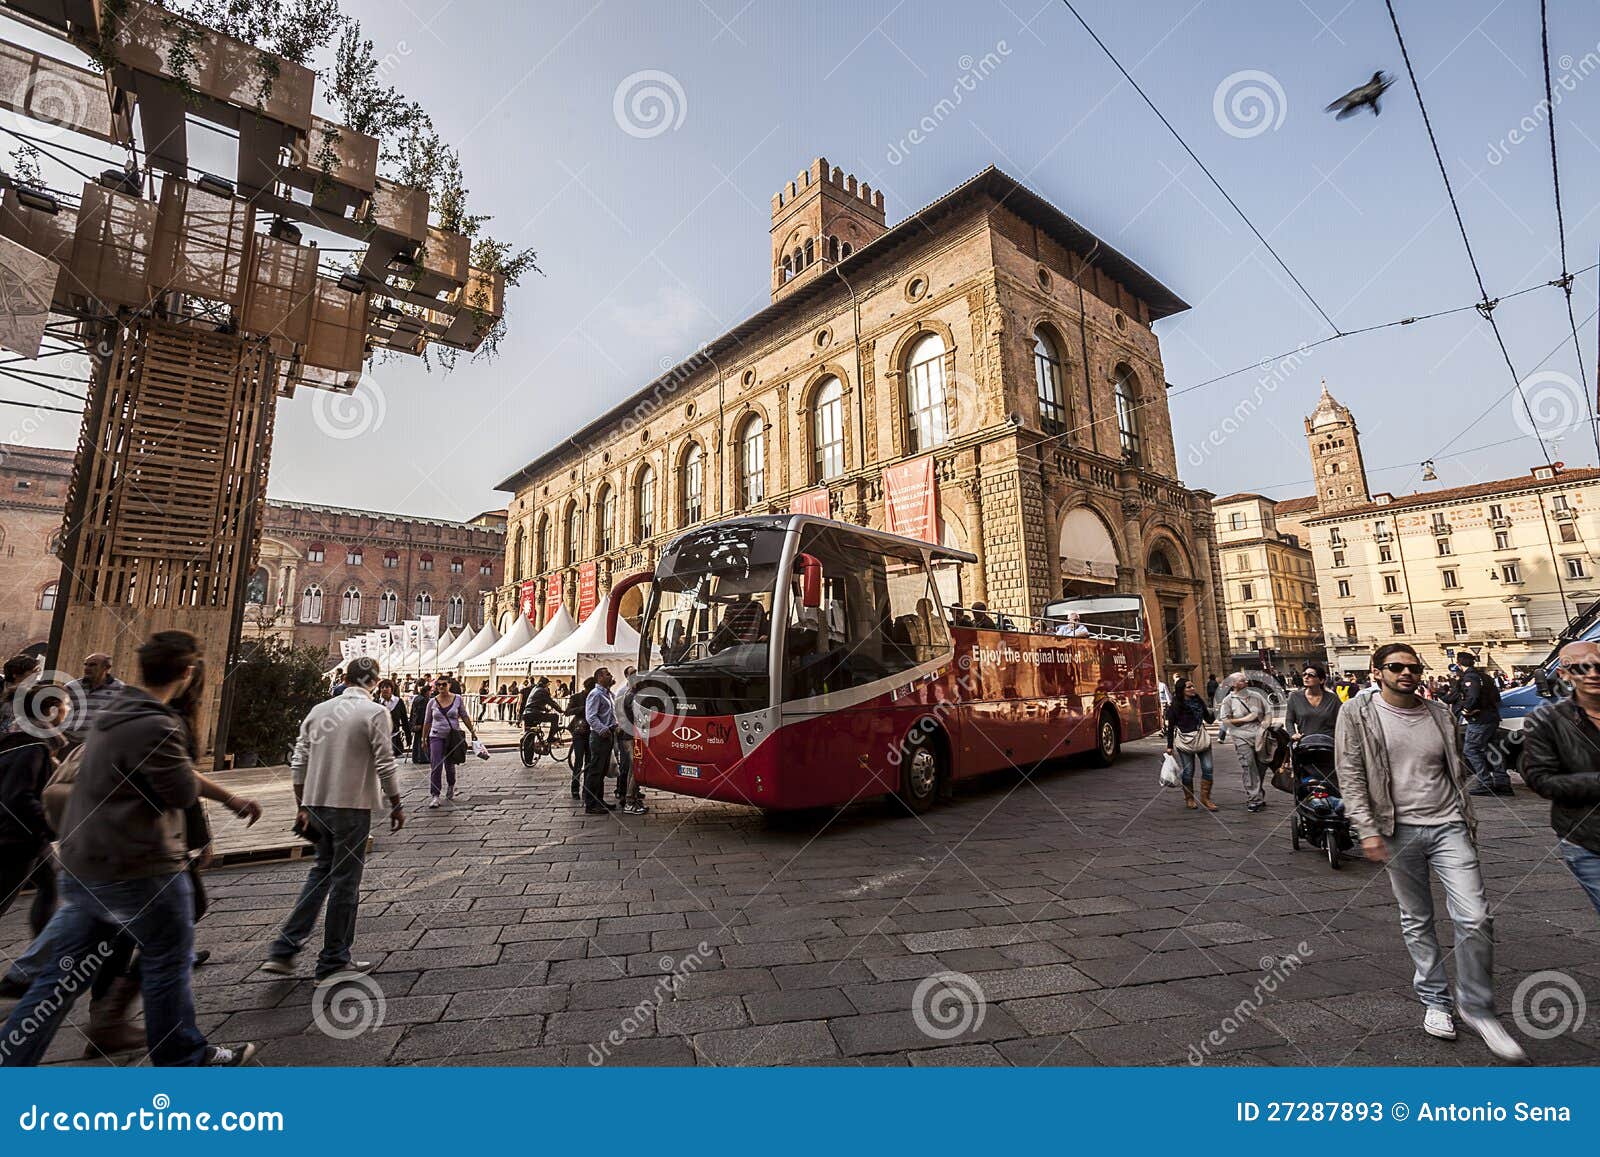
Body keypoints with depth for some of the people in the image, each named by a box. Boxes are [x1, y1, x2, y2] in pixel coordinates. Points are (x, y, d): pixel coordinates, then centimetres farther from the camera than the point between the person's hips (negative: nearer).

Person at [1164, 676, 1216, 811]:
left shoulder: (1199, 702, 6)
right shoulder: (1175, 706, -7)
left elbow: (1209, 720, 10)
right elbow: (1170, 727, -3)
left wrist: (1211, 714, -12)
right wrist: (1169, 746, -3)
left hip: (1202, 739, 4)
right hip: (1185, 741, -4)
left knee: (1207, 768, 0)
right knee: (1188, 771, 4)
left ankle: (1205, 797, 14)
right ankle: (1189, 799, 20)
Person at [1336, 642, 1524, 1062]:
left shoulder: (1439, 713, 6)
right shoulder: (1358, 713, -7)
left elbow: (1458, 771, 16)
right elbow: (1350, 776, -9)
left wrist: (1468, 821, 13)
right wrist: (1368, 830, -14)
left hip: (1448, 826, 3)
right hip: (1399, 831, -3)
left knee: (1475, 918, -3)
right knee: (1416, 922, 10)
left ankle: (1476, 1007, 16)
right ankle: (1435, 1000, 27)